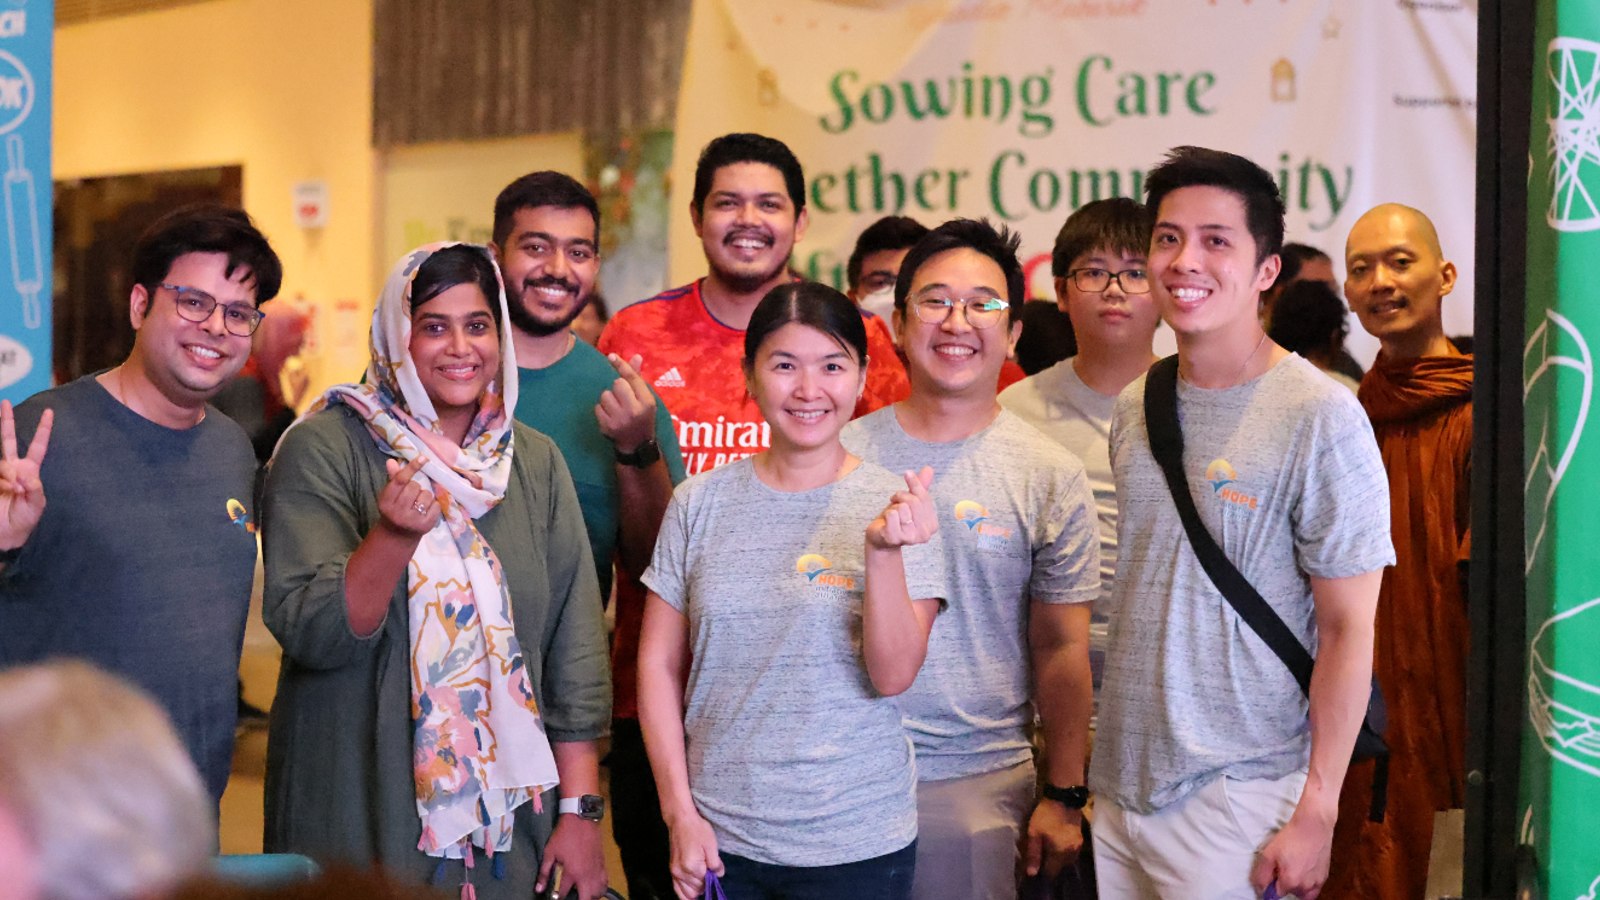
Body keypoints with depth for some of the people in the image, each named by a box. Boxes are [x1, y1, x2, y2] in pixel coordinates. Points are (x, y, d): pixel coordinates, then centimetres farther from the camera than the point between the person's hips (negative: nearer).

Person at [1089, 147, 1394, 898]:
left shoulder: (1319, 418, -11)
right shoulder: (1134, 408, 8)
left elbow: (1349, 630, -11)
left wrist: (1317, 812, -14)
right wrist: (1073, 778, 13)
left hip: (1236, 803, -6)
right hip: (1119, 785, 6)